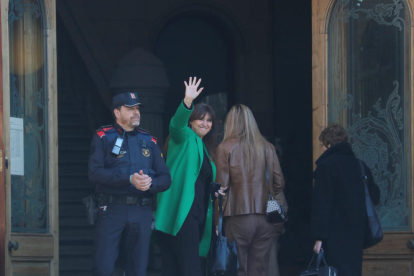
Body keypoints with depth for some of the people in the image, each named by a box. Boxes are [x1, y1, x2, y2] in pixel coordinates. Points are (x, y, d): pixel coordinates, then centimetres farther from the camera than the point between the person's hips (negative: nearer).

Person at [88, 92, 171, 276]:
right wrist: (129, 179, -20)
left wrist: (150, 183, -14)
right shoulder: (103, 137, 4)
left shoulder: (149, 141, 14)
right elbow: (95, 172, -11)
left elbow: (165, 178, 9)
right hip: (112, 209, -3)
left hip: (142, 211, 4)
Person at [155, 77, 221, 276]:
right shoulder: (185, 138, 1)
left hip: (198, 215, 8)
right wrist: (187, 102, -38)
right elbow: (177, 124, -22)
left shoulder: (205, 149, 24)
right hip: (182, 213, -8)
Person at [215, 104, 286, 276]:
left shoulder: (225, 148, -4)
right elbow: (279, 182, 7)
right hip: (266, 219, 3)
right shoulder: (267, 147, 7)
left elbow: (222, 185, -6)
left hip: (238, 217, -3)